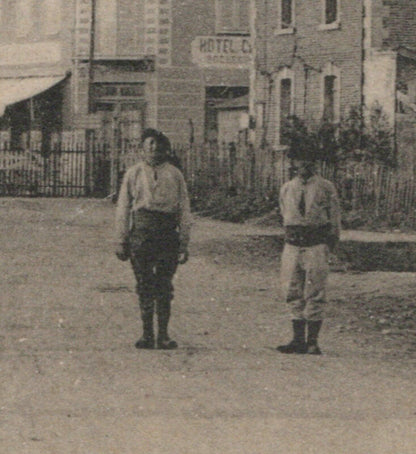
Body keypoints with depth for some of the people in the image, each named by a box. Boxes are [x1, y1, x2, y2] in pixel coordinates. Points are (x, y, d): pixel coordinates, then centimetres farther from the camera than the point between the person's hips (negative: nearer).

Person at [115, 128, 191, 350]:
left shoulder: (174, 174, 11)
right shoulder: (134, 173, 11)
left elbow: (184, 211, 11)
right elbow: (123, 209, 10)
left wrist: (183, 244, 4)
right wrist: (121, 241, 3)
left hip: (168, 231, 0)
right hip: (140, 229, 0)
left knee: (164, 286, 0)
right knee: (144, 284, 0)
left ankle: (163, 334, 6)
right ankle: (147, 334, 6)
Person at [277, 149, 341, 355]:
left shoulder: (326, 188, 1)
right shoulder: (286, 189, 12)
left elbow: (335, 222, 4)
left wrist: (326, 249, 0)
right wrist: (291, 240, 15)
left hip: (316, 245, -4)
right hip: (292, 245, 4)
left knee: (315, 295, -4)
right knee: (293, 293, 3)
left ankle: (312, 341, 0)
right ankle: (298, 340, 9)